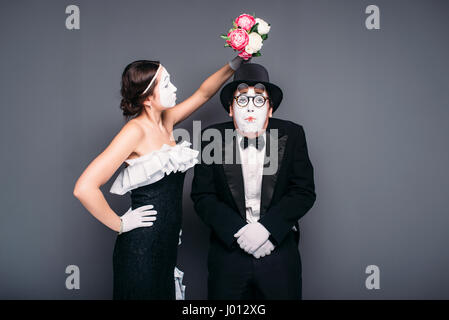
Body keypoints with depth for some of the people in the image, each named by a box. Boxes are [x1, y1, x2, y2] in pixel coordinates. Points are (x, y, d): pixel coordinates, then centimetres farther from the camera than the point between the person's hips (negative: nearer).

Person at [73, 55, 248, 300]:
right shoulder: (136, 130, -18)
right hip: (141, 247, -8)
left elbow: (203, 93, 16)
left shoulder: (166, 121, 6)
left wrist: (233, 65, 3)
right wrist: (119, 224, -14)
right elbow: (84, 188, -24)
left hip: (167, 244, 8)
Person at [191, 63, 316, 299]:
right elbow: (202, 196, -5)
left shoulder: (291, 135, -2)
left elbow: (305, 192, -5)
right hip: (228, 253, 0)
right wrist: (238, 231, -16)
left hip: (280, 253, 0)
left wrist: (266, 229, -16)